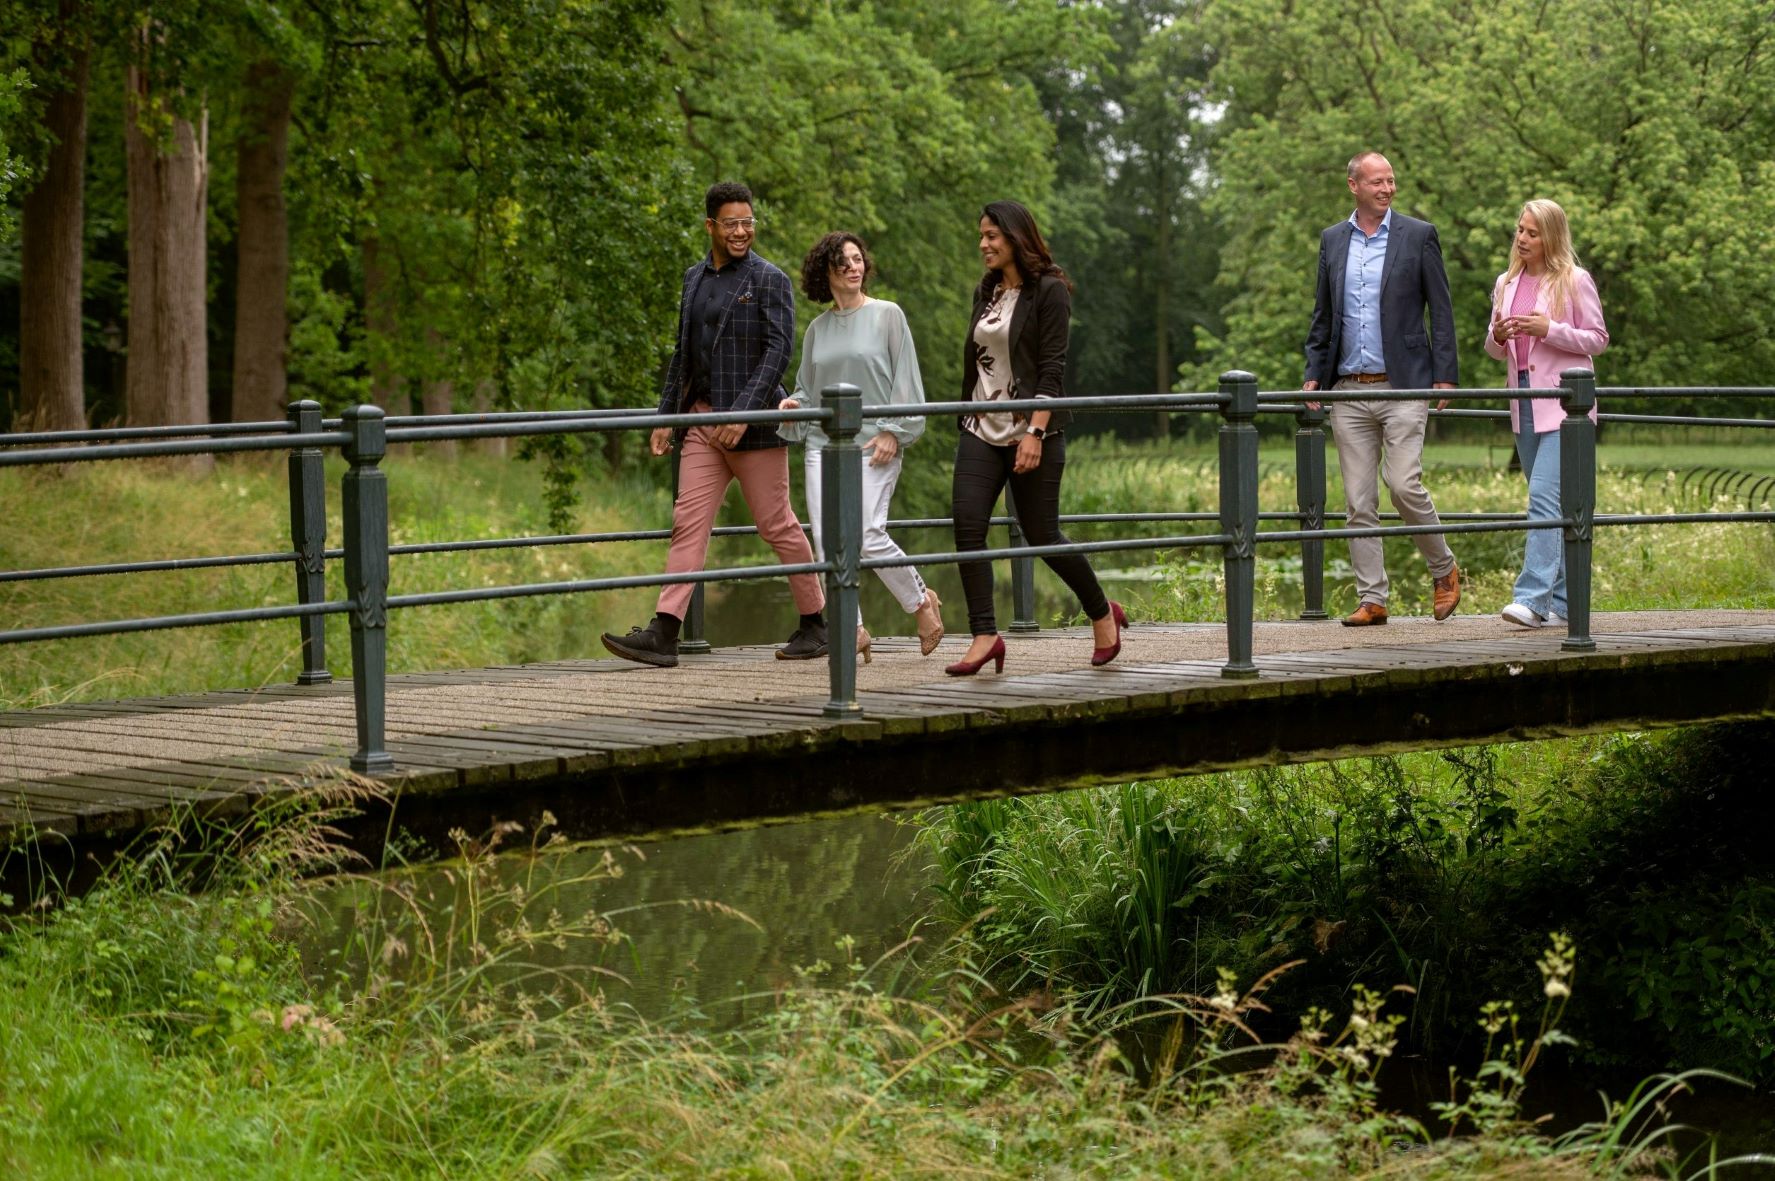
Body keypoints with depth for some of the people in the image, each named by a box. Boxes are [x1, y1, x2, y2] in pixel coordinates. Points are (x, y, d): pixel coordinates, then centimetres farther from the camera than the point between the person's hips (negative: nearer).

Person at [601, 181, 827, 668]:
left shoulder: (770, 280, -5)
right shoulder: (694, 279, 14)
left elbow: (779, 351, -14)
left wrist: (744, 412, -23)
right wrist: (666, 417, 13)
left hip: (754, 423, -6)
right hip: (702, 419, 6)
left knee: (778, 525, 0)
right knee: (688, 523, -3)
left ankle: (816, 624, 14)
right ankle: (663, 633, -9)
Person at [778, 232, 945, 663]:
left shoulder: (887, 316, 2)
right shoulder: (818, 328, 13)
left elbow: (905, 380, -1)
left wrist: (892, 432, -9)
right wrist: (794, 406, -1)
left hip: (873, 443, -4)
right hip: (823, 442, 4)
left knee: (869, 535, -14)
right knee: (827, 538, -6)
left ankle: (921, 601, 11)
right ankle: (852, 629, 3)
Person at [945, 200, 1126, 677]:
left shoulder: (1049, 291, -7)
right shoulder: (986, 293, 14)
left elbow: (1051, 368, -13)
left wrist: (1035, 432, -20)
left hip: (1030, 432, -6)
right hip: (982, 431, 6)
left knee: (1042, 534, 0)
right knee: (967, 527, -10)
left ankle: (1103, 615, 22)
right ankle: (985, 636, -10)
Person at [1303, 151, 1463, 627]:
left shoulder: (1418, 236, 2)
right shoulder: (1332, 240, 12)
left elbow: (1441, 310, 1)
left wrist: (1446, 375, -6)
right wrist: (1314, 374, 7)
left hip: (1402, 386, -4)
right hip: (1349, 391, 4)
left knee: (1404, 485, -13)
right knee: (1359, 502, 2)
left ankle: (1444, 570, 9)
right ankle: (1371, 600, 6)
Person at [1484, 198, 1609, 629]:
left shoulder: (1574, 281, -4)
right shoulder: (1507, 284, 14)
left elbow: (1597, 338, -4)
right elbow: (1496, 350, 19)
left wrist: (1548, 330, -17)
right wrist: (1497, 335, -5)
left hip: (1562, 403, -7)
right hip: (1524, 405, 7)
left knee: (1545, 495, -18)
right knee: (1555, 508, 10)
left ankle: (1533, 599, -24)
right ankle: (1565, 601, 15)